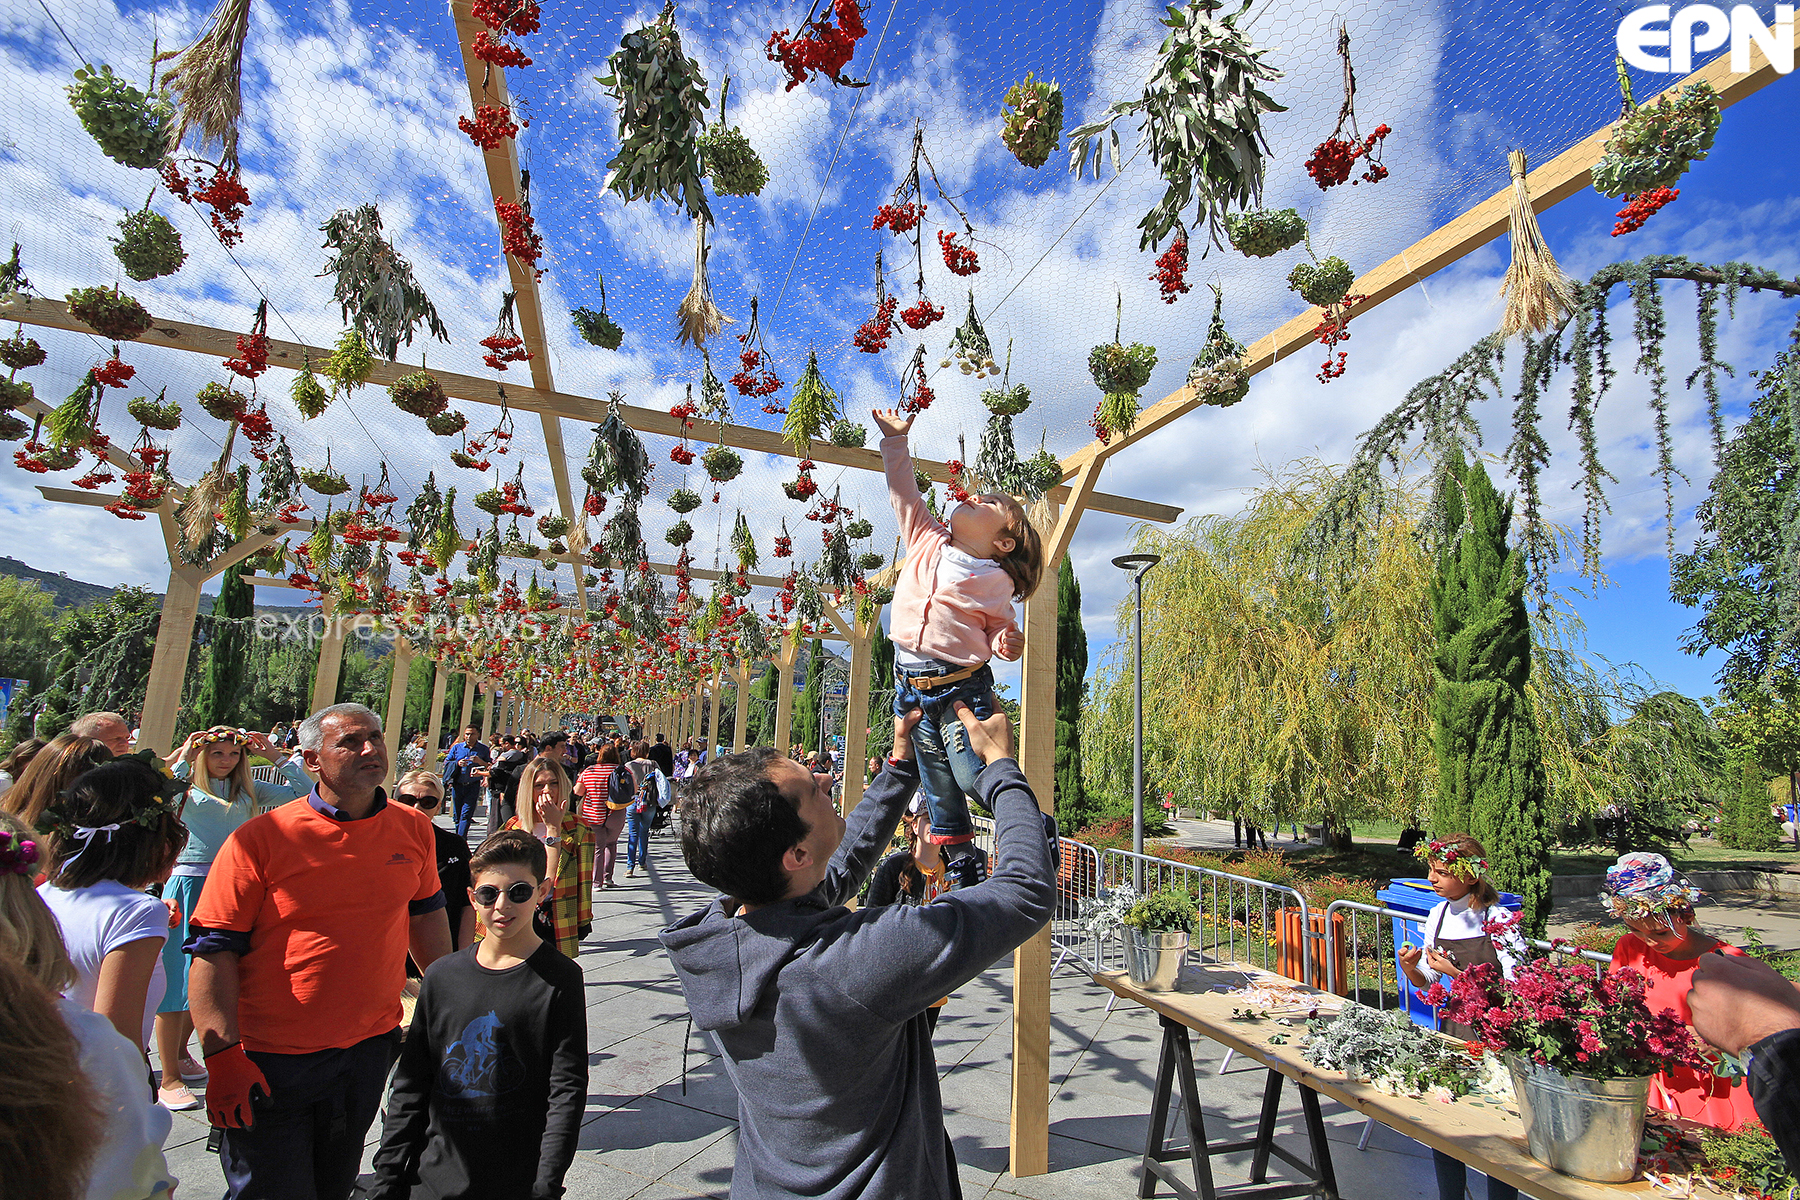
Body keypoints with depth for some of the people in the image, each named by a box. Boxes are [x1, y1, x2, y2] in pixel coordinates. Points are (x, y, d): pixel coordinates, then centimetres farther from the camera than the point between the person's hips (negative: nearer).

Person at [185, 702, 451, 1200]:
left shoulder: (414, 829, -3)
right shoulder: (260, 838, -15)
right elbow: (213, 952, -13)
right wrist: (222, 1057, -19)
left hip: (371, 1047, 4)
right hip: (270, 1063, -4)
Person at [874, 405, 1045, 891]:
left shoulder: (996, 582, -5)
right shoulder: (925, 540, 5)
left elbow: (1000, 629, 4)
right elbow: (903, 492, 13)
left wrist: (1007, 643, -17)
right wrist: (896, 440, 8)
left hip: (963, 686, -4)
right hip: (912, 686, 5)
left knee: (974, 774, -13)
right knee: (939, 789, 11)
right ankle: (965, 875, 27)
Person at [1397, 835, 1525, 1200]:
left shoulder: (1500, 920, -14)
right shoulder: (1438, 915, 2)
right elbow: (1426, 981, 10)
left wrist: (1457, 974, -25)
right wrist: (1410, 968, -11)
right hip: (1451, 1031, 5)